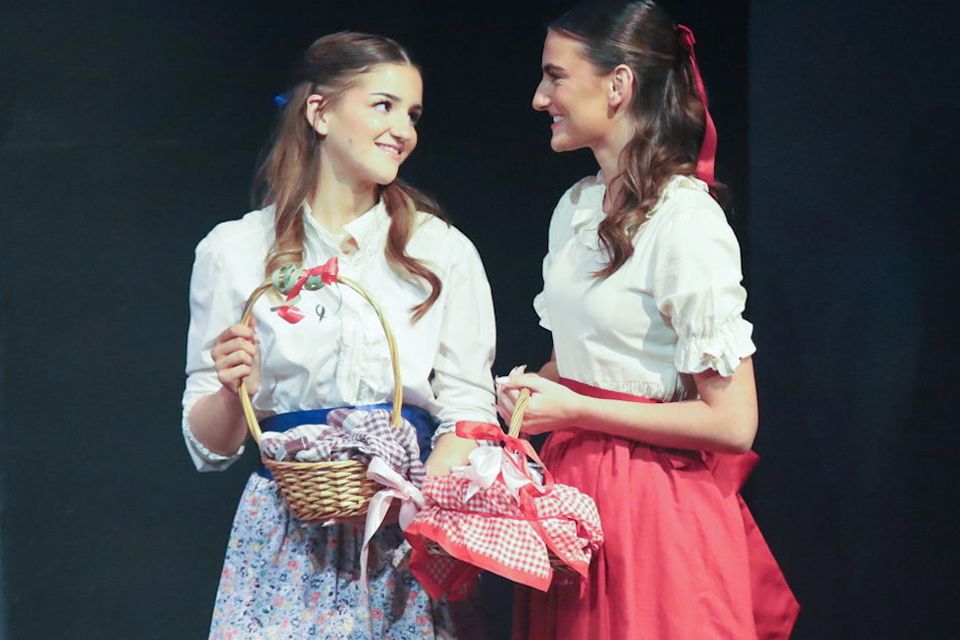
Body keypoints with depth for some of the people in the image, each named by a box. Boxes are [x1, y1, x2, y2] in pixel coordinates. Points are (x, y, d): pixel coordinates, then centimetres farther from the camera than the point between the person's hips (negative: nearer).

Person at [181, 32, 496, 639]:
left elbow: (468, 411, 0)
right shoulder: (235, 250, 4)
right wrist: (236, 393, -15)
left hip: (409, 536, 0)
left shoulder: (444, 251, 6)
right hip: (285, 537, 0)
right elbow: (209, 443, 7)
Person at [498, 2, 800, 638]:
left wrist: (573, 410, -16)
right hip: (573, 490, 8)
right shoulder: (577, 206, 9)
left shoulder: (687, 221, -17)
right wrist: (530, 385, 2)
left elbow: (732, 423, -19)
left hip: (652, 510, -8)